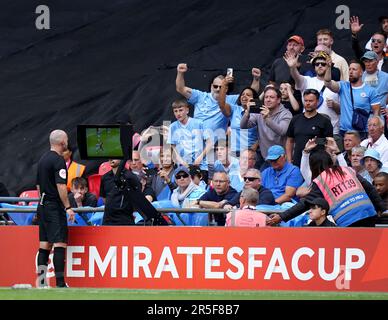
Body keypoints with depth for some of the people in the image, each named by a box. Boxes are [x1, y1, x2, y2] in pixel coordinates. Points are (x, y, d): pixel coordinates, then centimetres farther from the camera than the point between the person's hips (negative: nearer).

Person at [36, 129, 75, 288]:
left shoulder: (43, 159, 15)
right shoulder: (58, 160, -12)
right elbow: (61, 186, -19)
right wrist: (68, 207, -18)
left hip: (42, 207, 9)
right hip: (55, 208, -9)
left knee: (44, 245, 8)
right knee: (60, 244, -10)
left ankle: (41, 281, 6)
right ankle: (60, 283, -15)